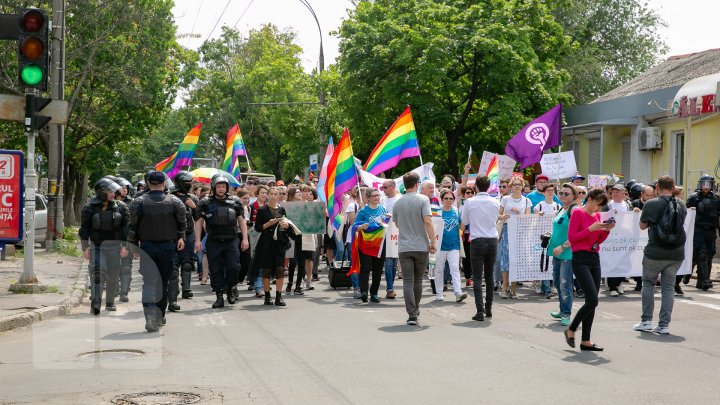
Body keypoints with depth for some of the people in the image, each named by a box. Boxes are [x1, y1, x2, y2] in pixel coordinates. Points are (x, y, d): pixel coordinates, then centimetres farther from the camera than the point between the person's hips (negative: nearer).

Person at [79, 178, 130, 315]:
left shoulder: (120, 207, 4)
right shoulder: (90, 207, -1)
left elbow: (126, 227, 5)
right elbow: (84, 228, 2)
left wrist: (125, 246, -2)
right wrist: (85, 247, -4)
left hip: (114, 245, 2)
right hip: (96, 245, -2)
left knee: (113, 275, 7)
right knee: (98, 272, -16)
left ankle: (110, 303, 21)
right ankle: (95, 303, -21)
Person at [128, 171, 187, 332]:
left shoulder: (139, 202, -5)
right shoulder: (174, 202, -2)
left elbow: (133, 226, -1)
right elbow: (182, 223, 5)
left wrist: (133, 244, 10)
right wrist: (181, 237, 20)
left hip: (147, 246, -2)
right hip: (168, 246, 2)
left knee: (149, 283, -5)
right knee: (163, 282, 14)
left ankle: (150, 319, -21)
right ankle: (160, 317, 26)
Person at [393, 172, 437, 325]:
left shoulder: (397, 203, 4)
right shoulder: (423, 200, -6)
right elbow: (428, 222, -16)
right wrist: (433, 242, -12)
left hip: (404, 247, 1)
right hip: (421, 246, -1)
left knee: (408, 282, -2)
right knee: (418, 281, 14)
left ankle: (412, 314, -10)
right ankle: (415, 310, 28)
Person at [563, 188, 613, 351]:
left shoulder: (597, 215, 13)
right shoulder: (578, 213, -8)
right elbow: (571, 237, -13)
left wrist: (606, 230, 0)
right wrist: (591, 229, -18)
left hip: (595, 259, 8)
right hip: (581, 259, -8)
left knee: (592, 302, 6)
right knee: (592, 300, -15)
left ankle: (586, 341, 10)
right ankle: (571, 330, 4)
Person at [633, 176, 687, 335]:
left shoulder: (651, 204, -8)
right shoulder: (681, 206, 4)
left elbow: (642, 226, 3)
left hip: (655, 253, -3)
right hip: (676, 254, 3)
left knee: (648, 284, 14)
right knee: (668, 288, 9)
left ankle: (646, 321, 12)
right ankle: (664, 325, 7)